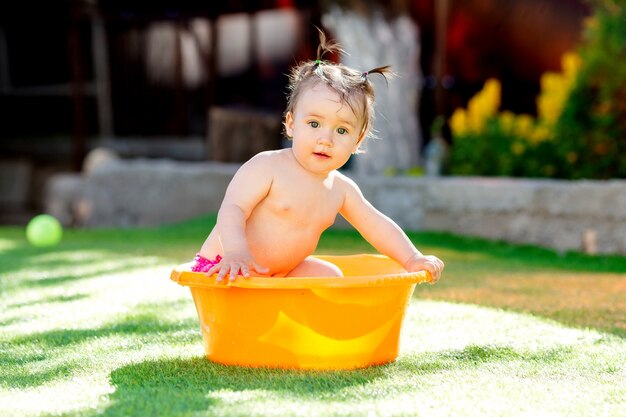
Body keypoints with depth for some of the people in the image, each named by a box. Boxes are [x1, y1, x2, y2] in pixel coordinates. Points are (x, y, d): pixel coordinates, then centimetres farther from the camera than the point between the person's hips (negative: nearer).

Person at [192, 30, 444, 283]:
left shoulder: (341, 188, 1)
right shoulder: (266, 166, -20)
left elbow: (377, 226, 7)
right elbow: (232, 208, -29)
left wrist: (412, 259, -4)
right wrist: (236, 252, -47)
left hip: (282, 273, 7)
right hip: (225, 270, -7)